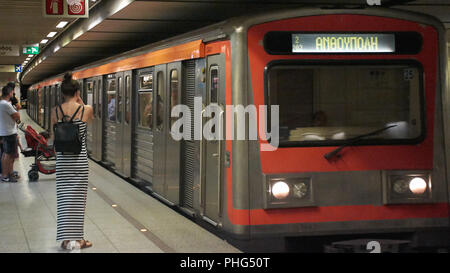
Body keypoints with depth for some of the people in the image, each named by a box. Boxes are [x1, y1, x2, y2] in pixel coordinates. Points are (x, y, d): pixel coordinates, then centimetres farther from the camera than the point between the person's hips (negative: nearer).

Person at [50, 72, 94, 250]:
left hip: (62, 158, 2)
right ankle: (77, 238, 11)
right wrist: (80, 102, 11)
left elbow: (53, 136, 5)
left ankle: (66, 238, 9)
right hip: (80, 158, -2)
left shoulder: (56, 111, -2)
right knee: (78, 197, 6)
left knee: (63, 197, 8)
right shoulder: (86, 109, -8)